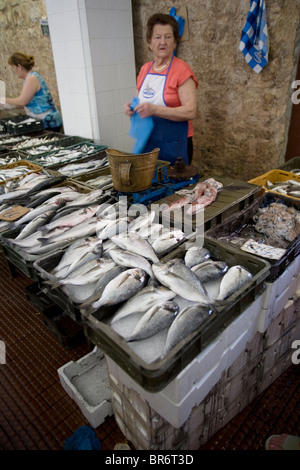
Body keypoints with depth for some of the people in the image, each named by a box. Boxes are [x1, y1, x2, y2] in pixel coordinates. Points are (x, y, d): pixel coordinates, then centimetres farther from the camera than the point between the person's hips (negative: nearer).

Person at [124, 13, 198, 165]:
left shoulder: (182, 70, -8)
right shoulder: (144, 69, 10)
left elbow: (190, 112, -17)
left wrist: (155, 109, -25)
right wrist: (132, 108, -2)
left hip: (174, 144, -5)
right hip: (147, 142, 5)